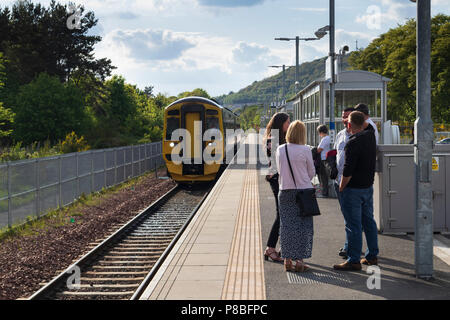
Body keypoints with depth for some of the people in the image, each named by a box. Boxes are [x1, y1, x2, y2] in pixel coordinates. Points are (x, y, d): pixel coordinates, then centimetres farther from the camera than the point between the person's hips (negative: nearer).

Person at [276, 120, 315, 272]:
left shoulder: (280, 150, -1)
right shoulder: (305, 150, -10)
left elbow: (279, 170, 9)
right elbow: (311, 172, -1)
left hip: (285, 191, 3)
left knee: (286, 225, 9)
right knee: (303, 226, 4)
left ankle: (287, 260, 11)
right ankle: (299, 260, 3)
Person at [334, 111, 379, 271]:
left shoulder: (353, 143, -21)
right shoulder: (371, 136, 3)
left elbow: (348, 170, -22)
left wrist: (341, 187, -9)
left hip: (353, 189, -8)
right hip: (368, 186, 8)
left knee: (353, 225, -3)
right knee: (369, 221, 16)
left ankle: (354, 260, 0)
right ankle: (372, 256, 24)